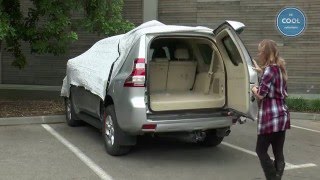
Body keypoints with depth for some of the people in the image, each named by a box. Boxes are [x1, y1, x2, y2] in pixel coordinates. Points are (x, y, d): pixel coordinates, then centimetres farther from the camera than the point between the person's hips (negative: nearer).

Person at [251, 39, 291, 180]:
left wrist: (253, 88, 3)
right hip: (281, 116, 8)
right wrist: (261, 72, 23)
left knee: (261, 150, 3)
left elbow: (261, 95, -17)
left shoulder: (269, 69, -13)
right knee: (278, 153, 8)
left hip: (271, 117, -8)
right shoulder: (279, 68, 12)